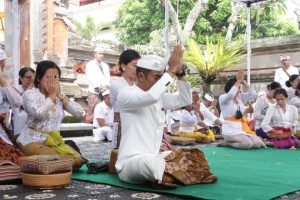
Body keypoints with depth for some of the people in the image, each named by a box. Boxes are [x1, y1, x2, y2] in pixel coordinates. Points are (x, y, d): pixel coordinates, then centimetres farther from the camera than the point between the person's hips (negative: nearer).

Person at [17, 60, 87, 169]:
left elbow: (79, 112, -3)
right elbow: (39, 113, -26)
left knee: (77, 160, -15)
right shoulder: (29, 94, -6)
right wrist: (52, 95, -13)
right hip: (32, 142, -5)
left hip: (55, 142, 6)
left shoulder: (59, 97, 10)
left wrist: (59, 95, -5)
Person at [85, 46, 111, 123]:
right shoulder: (90, 65, 6)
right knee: (91, 111, -7)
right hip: (94, 92, -4)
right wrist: (99, 87, -17)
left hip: (105, 92, 4)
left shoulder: (105, 66, 20)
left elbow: (108, 77, 10)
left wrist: (106, 86, -11)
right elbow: (91, 78, -5)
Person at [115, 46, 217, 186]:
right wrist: (171, 70, -22)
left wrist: (180, 72, 1)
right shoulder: (125, 94, -13)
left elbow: (185, 100, 12)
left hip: (154, 158, 7)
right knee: (150, 162, -38)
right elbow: (151, 96, -32)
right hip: (131, 163, -6)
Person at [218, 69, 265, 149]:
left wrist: (243, 82, -4)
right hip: (230, 130, -7)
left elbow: (253, 93, 2)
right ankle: (227, 143, -4)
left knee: (259, 143, -8)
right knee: (248, 143, -29)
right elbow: (231, 94, -26)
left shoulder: (240, 97, 14)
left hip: (242, 128, 7)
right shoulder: (222, 98, -4)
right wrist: (238, 81, -16)